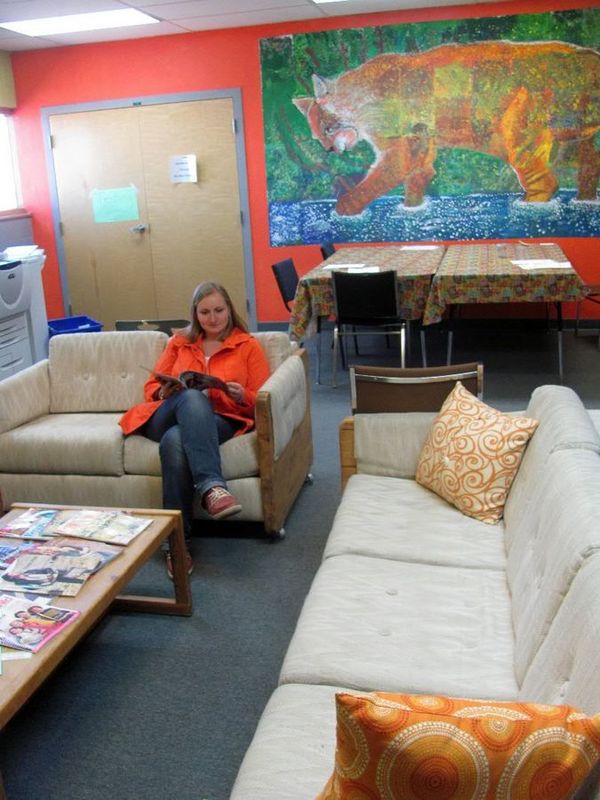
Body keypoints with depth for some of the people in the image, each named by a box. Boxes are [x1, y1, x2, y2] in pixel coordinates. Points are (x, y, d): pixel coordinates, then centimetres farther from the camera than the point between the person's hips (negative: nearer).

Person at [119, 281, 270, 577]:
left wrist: (242, 396, -15)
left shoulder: (248, 345, 14)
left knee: (176, 440, -38)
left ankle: (176, 539, -43)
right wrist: (165, 392, -4)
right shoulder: (179, 341, 22)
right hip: (168, 417, 2)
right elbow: (151, 386, 20)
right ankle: (212, 486, -52)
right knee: (192, 397, -37)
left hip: (219, 421, -1)